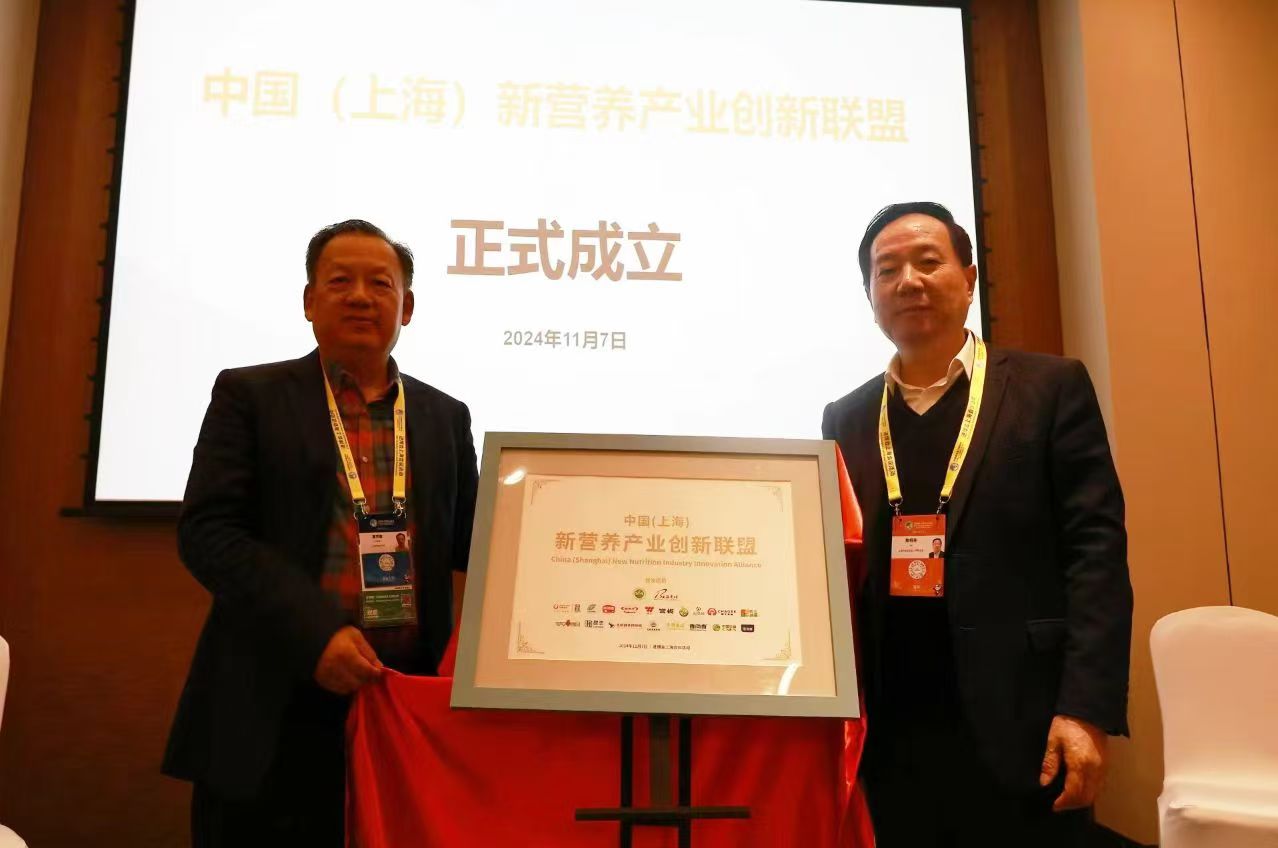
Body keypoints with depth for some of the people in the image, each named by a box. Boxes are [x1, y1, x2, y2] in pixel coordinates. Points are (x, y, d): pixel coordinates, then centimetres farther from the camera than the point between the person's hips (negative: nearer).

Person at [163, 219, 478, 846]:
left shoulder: (446, 417, 12)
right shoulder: (249, 395, 3)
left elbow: (466, 552, 13)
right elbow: (206, 530, -6)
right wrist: (315, 634, -17)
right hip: (274, 709, -2)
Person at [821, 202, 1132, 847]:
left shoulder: (1050, 388, 1)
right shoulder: (845, 419, 10)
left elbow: (1094, 548, -5)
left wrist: (1086, 709, -13)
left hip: (1018, 727, -2)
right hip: (888, 735, 3)